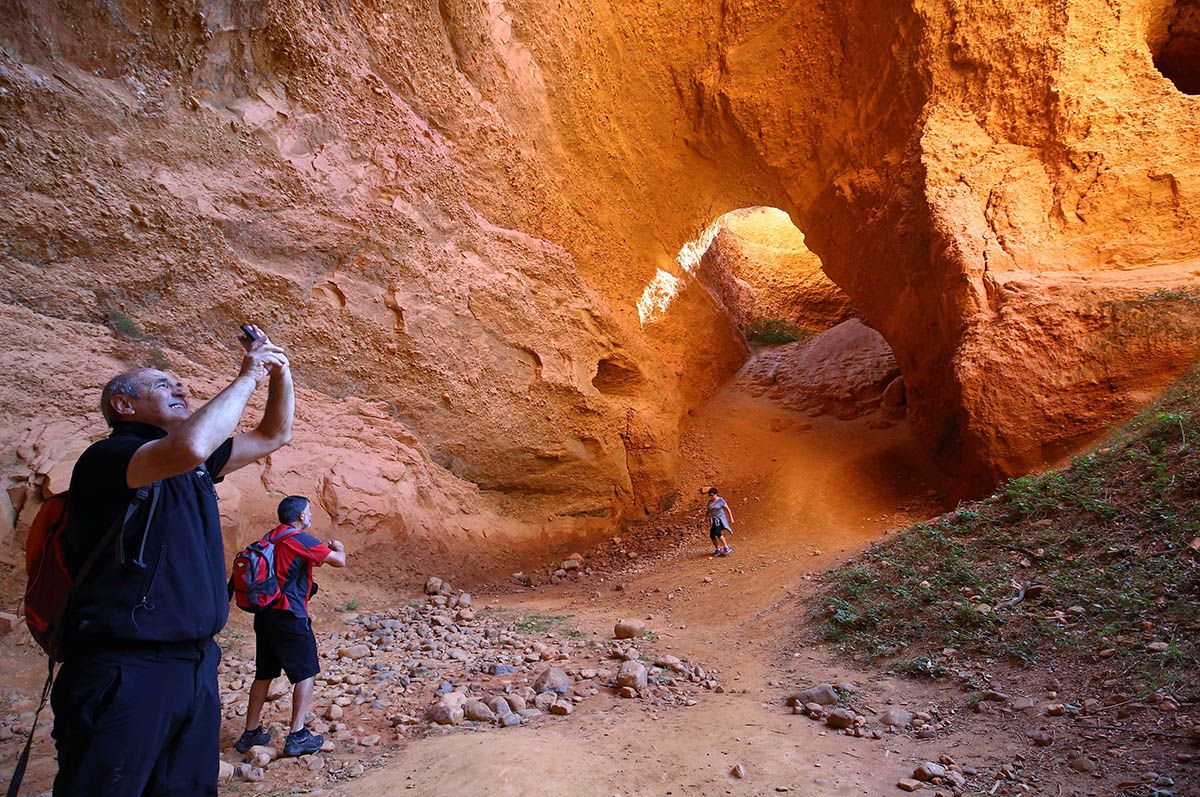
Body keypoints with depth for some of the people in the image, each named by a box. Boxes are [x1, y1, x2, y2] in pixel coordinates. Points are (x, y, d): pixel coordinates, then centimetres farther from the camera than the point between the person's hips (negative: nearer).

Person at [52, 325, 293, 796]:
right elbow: (189, 447, -30)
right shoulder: (107, 457, -8)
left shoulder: (195, 467, 17)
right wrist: (248, 378, -16)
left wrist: (279, 372, 8)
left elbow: (275, 435, 24)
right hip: (124, 671, -8)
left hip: (196, 666, 8)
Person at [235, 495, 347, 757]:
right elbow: (339, 561, -12)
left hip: (264, 615, 8)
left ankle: (251, 733, 26)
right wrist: (338, 548, 9)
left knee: (264, 674, 18)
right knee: (305, 674, 3)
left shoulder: (270, 538, 10)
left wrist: (316, 556, 22)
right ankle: (297, 737, 2)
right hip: (290, 617, -8)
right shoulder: (300, 540, -13)